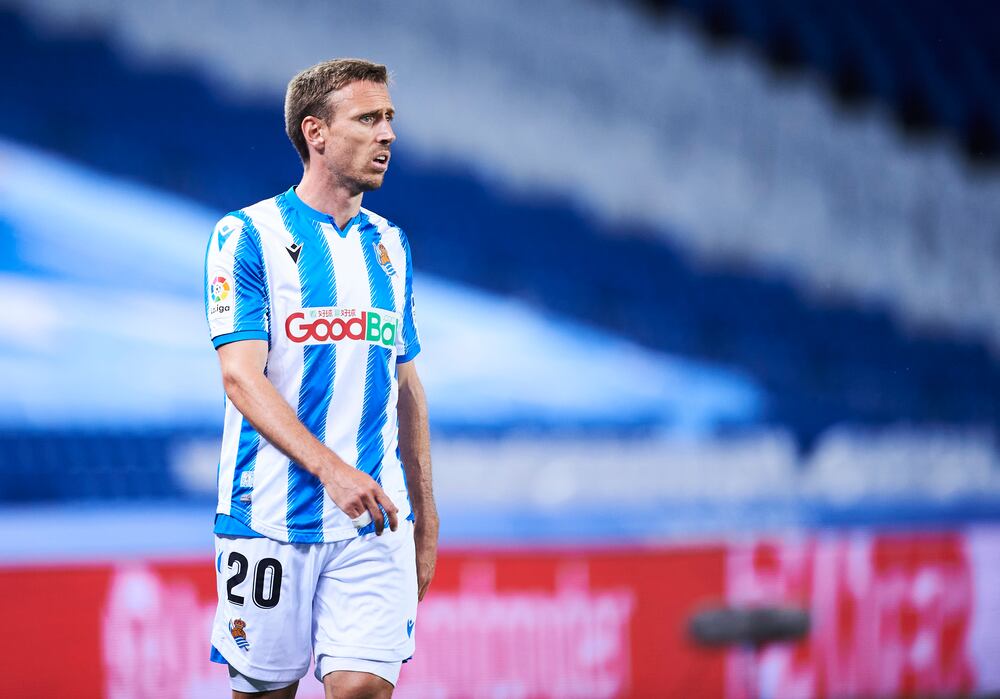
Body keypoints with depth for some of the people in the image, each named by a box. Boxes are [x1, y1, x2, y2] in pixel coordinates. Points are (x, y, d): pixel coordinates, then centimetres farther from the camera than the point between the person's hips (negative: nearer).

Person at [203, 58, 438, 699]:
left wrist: (426, 523, 16)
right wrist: (330, 468, -25)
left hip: (375, 524, 4)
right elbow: (241, 376, -12)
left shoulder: (389, 245, 15)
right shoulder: (248, 236, -3)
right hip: (271, 520, -4)